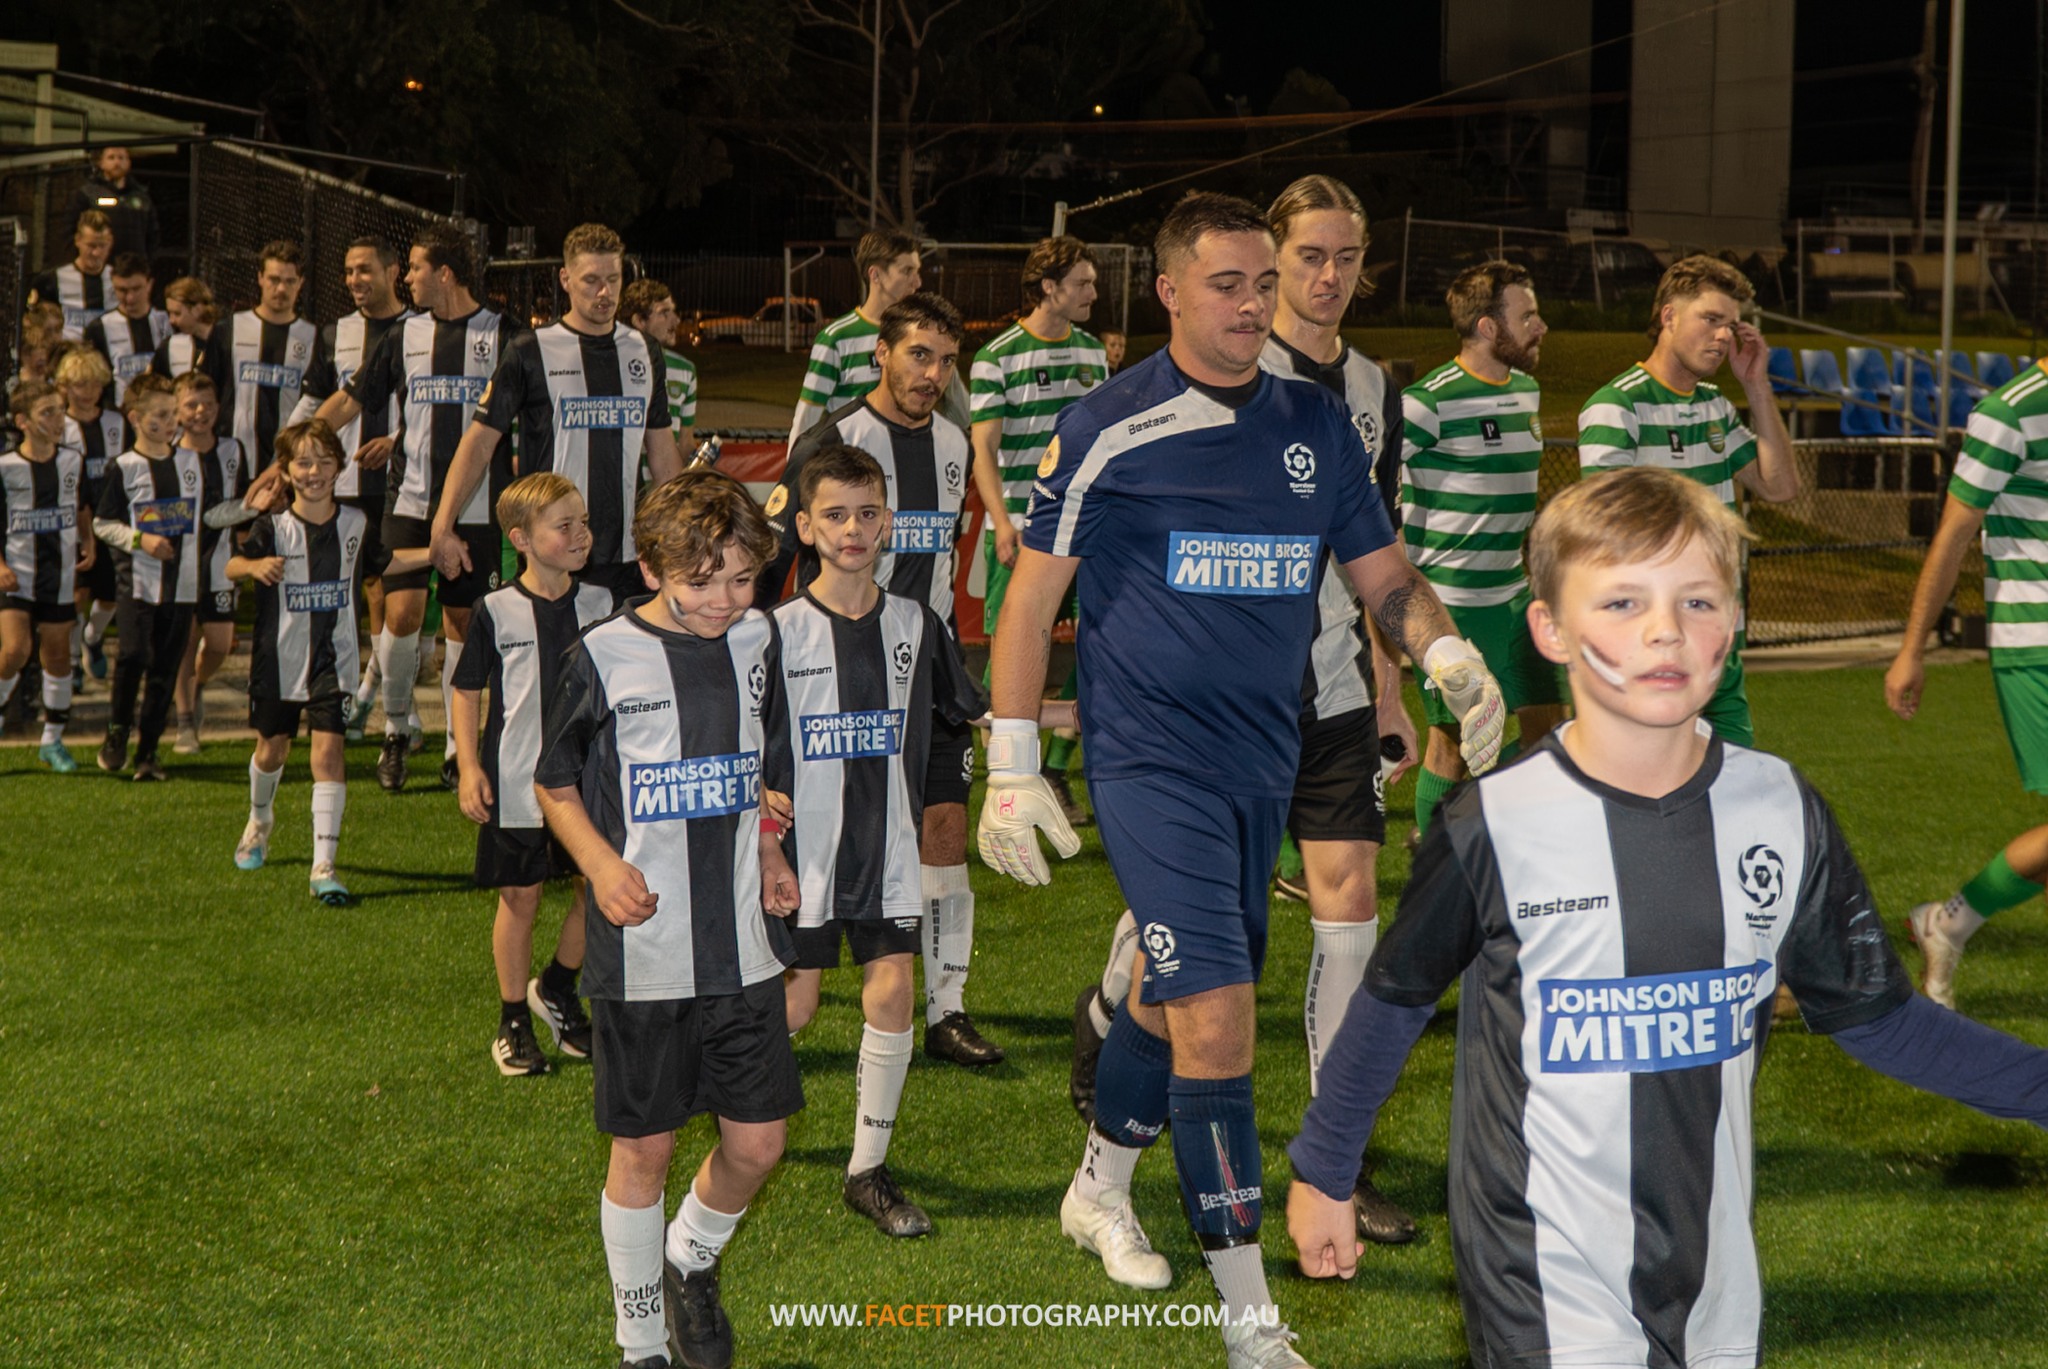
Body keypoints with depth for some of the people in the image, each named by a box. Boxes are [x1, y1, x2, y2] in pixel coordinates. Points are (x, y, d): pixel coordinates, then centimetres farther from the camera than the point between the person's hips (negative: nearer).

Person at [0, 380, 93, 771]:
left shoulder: (73, 461, 3)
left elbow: (83, 510, 19)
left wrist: (88, 542, 2)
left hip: (60, 576, 4)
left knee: (58, 654, 8)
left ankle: (52, 740, 19)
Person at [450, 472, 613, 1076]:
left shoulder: (601, 606, 3)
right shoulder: (496, 612, -7)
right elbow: (467, 692, 0)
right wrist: (469, 768, -7)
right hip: (517, 782, -3)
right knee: (519, 898, 5)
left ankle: (558, 990, 26)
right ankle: (513, 1022, 18)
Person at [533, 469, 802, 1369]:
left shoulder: (756, 642, 5)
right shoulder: (605, 658, -9)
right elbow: (555, 784, 3)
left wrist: (769, 857, 5)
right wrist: (602, 864, -13)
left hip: (743, 946, 4)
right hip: (643, 953, -4)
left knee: (757, 1141, 4)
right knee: (644, 1150, 5)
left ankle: (693, 1261, 34)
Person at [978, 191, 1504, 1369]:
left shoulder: (1317, 422, 7)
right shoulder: (1111, 431, -8)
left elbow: (1384, 574, 11)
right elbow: (1032, 598, -2)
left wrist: (1447, 651, -10)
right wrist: (1014, 767, -4)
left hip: (1266, 760, 6)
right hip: (1153, 761, -6)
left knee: (1182, 990, 18)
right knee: (1216, 1017, -13)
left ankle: (1102, 1192, 44)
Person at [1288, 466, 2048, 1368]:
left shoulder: (1785, 814, -2)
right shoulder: (1494, 827, -11)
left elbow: (1870, 1012, 11)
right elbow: (1394, 999, 4)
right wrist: (1322, 1173, 13)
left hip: (1714, 1282, 4)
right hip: (1543, 1290, -4)